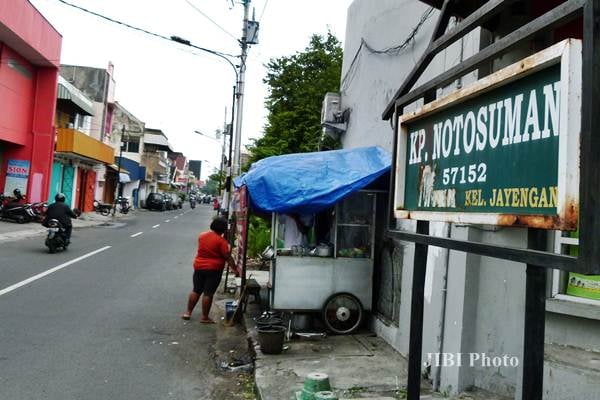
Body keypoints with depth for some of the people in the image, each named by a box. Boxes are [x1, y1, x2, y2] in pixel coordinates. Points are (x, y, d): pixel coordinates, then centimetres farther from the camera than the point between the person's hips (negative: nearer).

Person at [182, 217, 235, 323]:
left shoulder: (202, 235, 4)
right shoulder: (221, 241, -14)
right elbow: (228, 257, -14)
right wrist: (235, 268, -9)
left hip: (199, 267, 5)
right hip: (213, 269, -5)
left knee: (196, 291, 17)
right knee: (208, 293, 1)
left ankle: (188, 312, 23)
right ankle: (204, 317, 7)